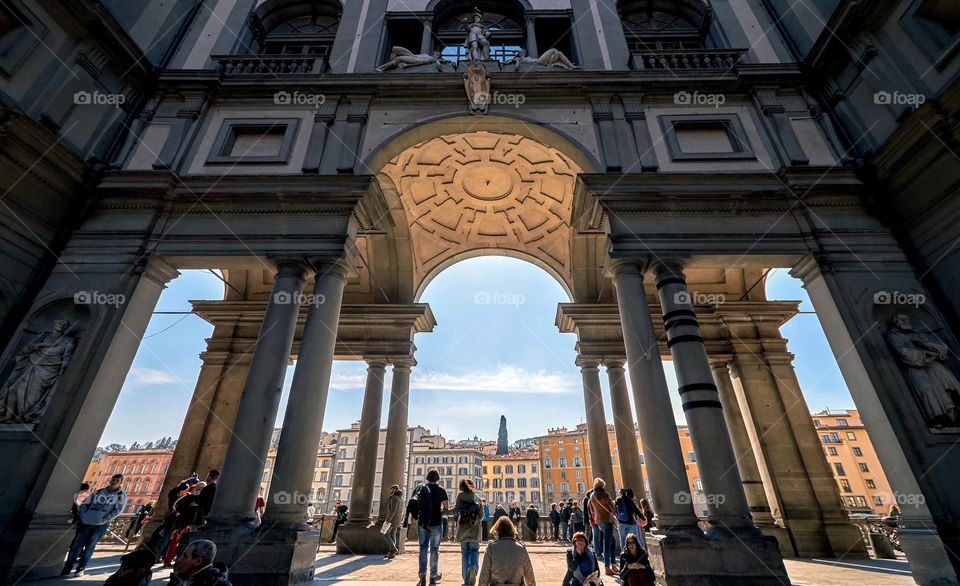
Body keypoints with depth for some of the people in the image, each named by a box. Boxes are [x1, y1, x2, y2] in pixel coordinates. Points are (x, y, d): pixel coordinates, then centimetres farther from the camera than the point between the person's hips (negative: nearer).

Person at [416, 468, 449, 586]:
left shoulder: (422, 488, 0)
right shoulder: (441, 490, -5)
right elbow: (446, 507, -2)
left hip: (422, 522, 2)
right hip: (436, 523, -1)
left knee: (423, 548, 11)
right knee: (434, 550, 9)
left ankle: (422, 574, 5)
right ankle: (433, 575, 15)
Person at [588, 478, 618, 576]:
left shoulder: (592, 495, 8)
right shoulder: (604, 494, -15)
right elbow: (613, 508, -9)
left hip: (598, 521, 7)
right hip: (607, 521, -7)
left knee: (611, 542, 17)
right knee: (607, 544, -4)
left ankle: (613, 565, 20)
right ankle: (608, 568, -1)